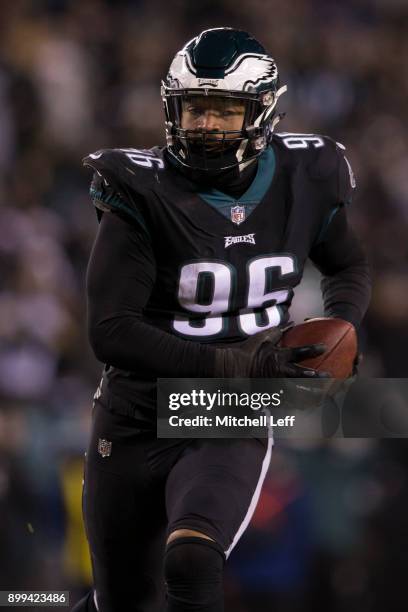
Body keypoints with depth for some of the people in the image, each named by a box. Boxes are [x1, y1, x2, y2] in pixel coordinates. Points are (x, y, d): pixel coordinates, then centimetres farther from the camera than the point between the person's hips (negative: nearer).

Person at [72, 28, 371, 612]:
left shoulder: (301, 184, -4)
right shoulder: (143, 196, -15)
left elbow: (349, 266, 18)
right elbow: (111, 333, -21)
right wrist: (237, 366, -28)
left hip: (235, 429, 0)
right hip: (136, 425, 0)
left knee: (191, 562, -30)